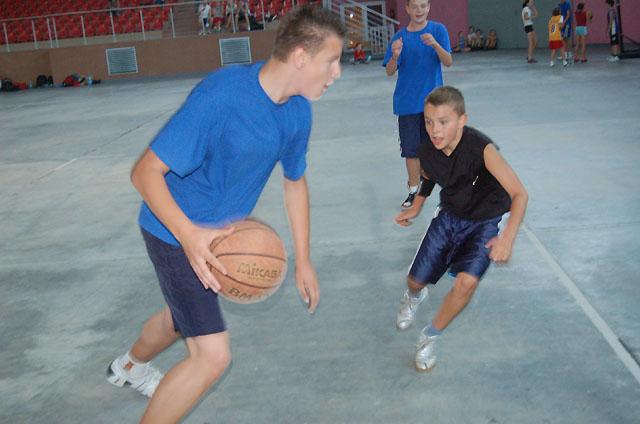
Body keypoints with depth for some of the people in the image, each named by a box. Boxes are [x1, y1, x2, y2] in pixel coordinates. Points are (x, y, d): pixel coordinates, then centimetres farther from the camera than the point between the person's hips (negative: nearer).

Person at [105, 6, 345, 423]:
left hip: (219, 233, 8)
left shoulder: (298, 111, -7)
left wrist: (303, 260, 11)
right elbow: (145, 172, -27)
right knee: (213, 355, -14)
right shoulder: (220, 95, -31)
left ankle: (130, 366, 63)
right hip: (177, 234, -8)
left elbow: (295, 182, 9)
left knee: (183, 317, 31)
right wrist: (190, 235, -42)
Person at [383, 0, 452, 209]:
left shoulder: (438, 30, -2)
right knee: (411, 149, 2)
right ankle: (414, 190, 11)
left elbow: (448, 62, -11)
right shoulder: (399, 37, 2)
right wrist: (395, 56, -23)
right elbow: (390, 72, -1)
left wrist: (435, 44, -29)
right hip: (407, 103, 1)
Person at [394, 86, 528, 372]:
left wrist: (508, 236, -50)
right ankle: (414, 296, 51)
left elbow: (519, 193, -38)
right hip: (448, 217, 4)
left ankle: (430, 337, 1)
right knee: (416, 281, 8)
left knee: (467, 282, -26)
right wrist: (416, 208, 8)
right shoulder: (426, 152, -16)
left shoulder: (481, 149, -33)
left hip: (483, 223, -4)